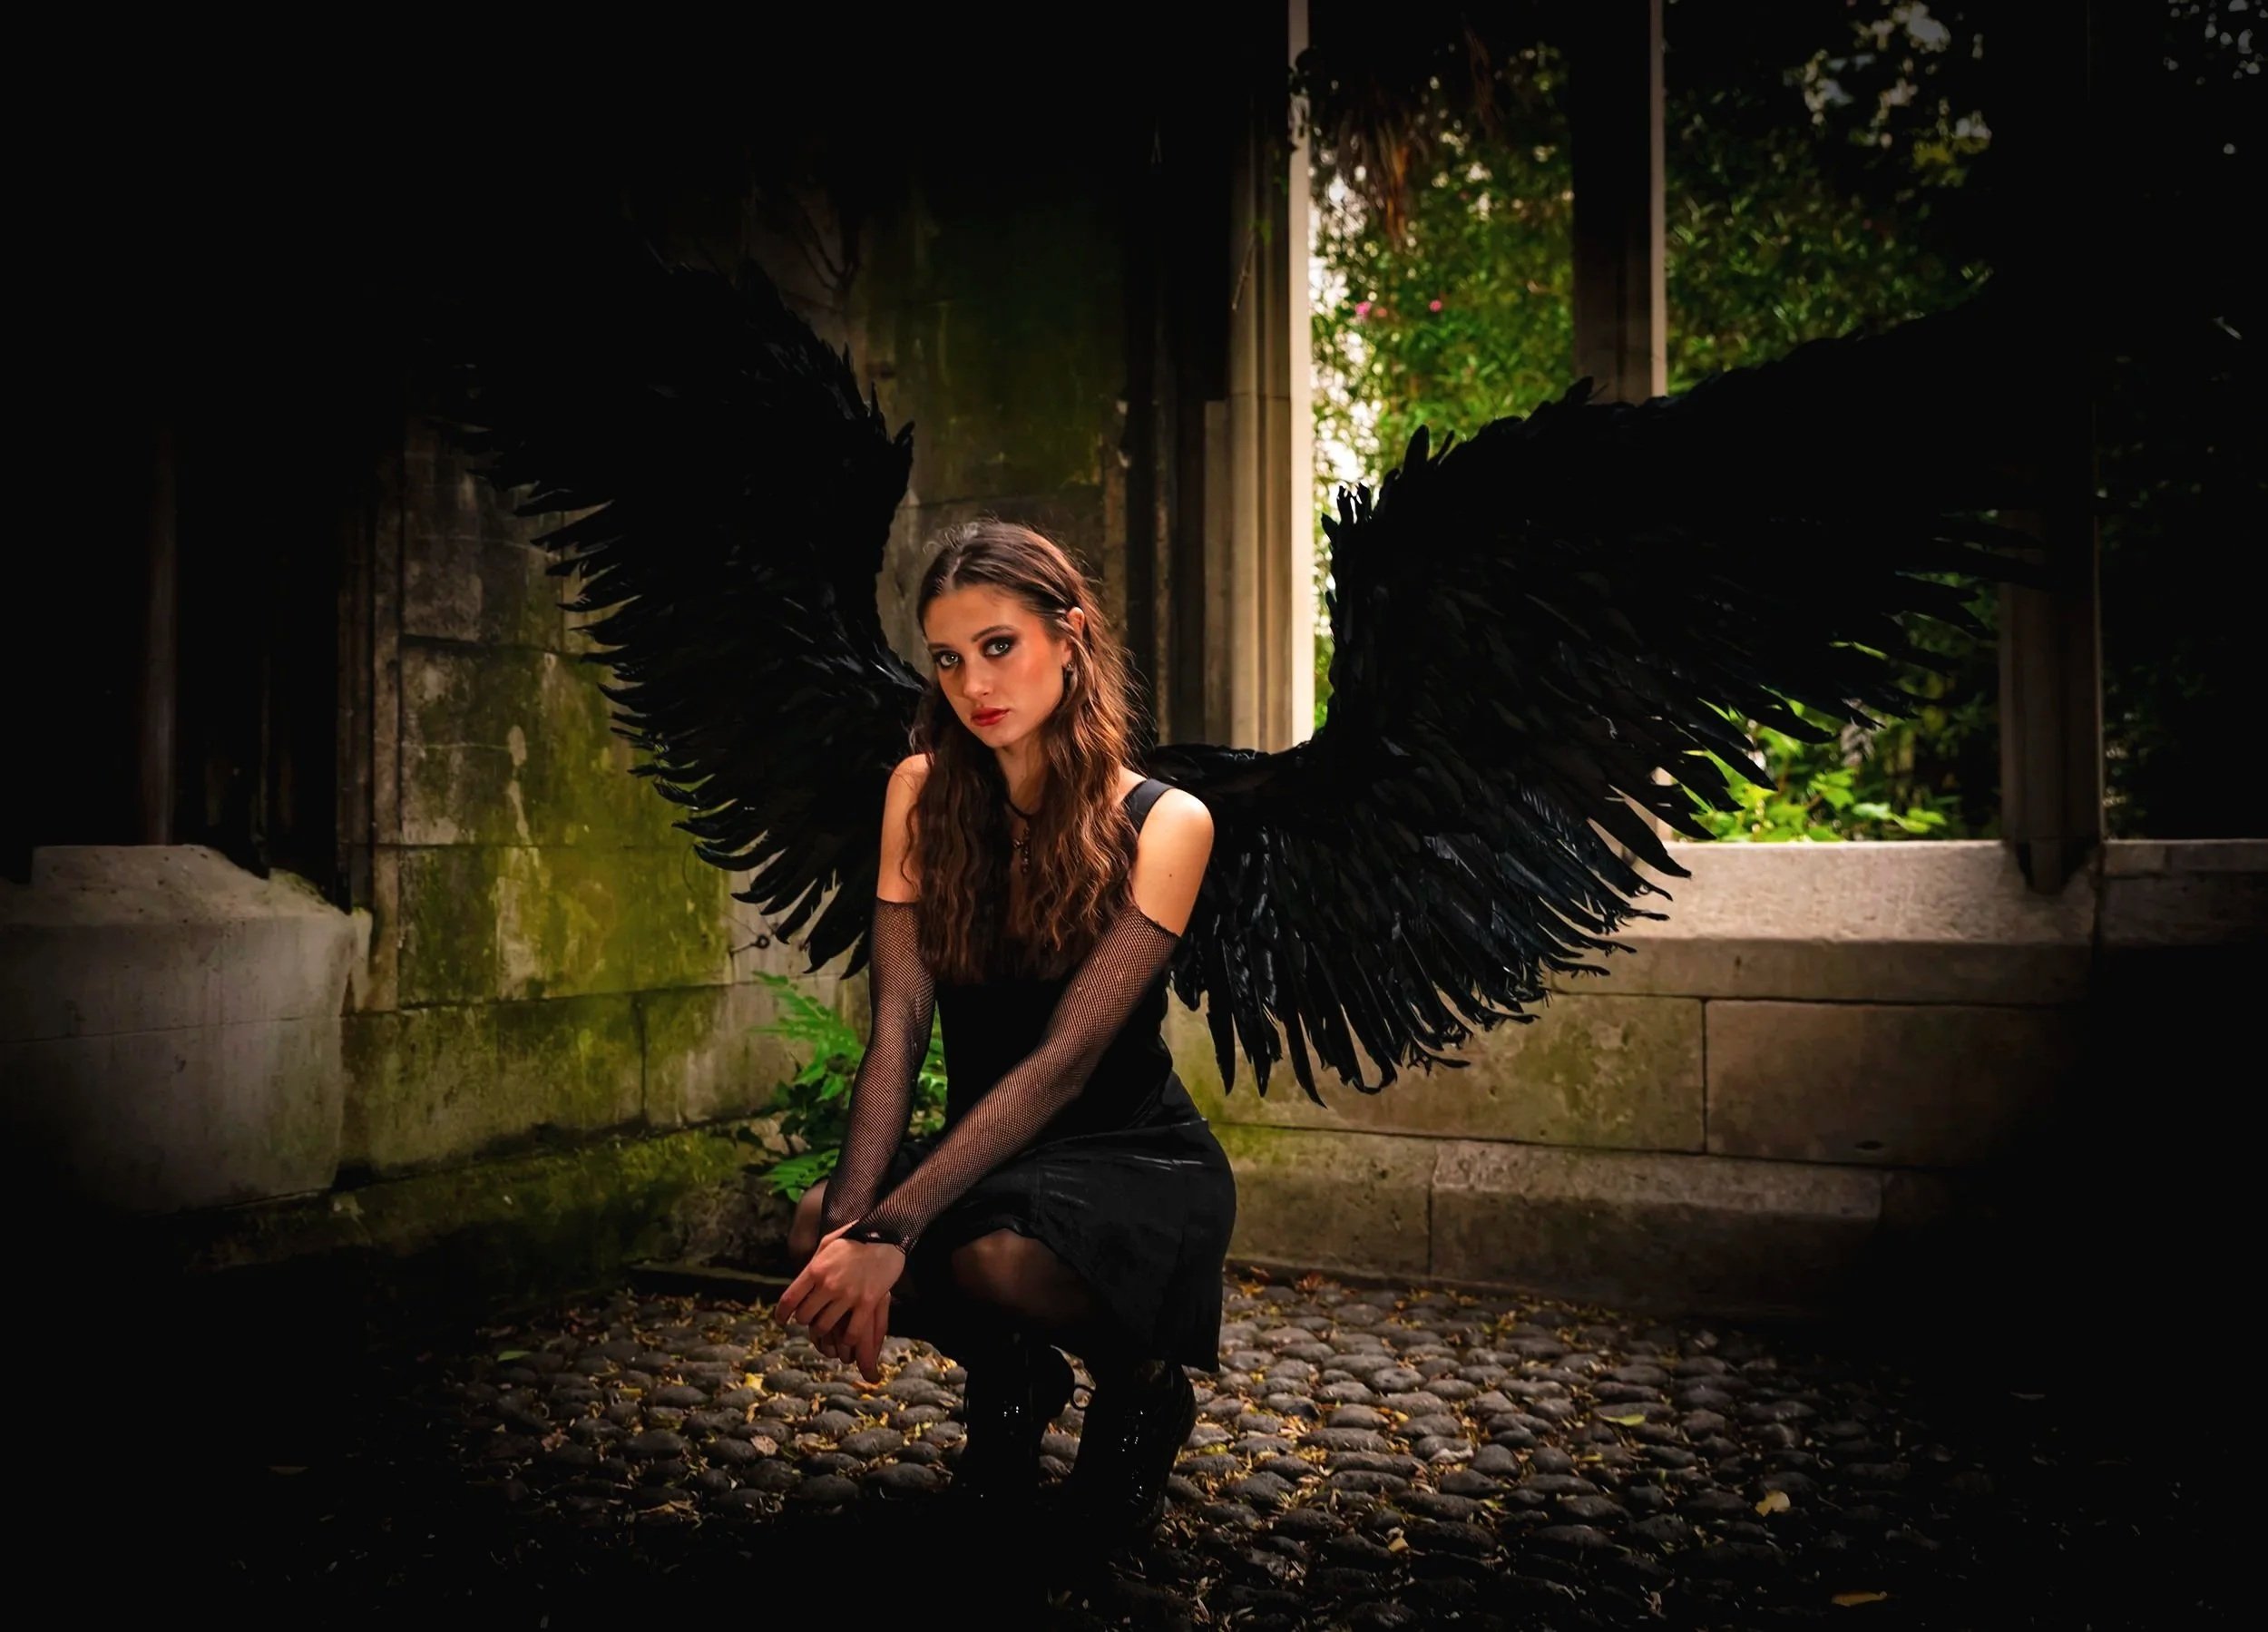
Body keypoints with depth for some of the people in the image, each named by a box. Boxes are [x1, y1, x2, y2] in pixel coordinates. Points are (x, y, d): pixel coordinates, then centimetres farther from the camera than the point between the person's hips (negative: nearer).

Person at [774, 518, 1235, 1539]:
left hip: (1132, 1158, -4)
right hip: (986, 1152, 4)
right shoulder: (924, 793, -4)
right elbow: (897, 1023, -12)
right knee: (820, 1229, -25)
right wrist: (854, 1214, -28)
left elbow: (1064, 1058, -23)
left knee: (1000, 1256, -35)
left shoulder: (1163, 823, -15)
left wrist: (892, 1227, -32)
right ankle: (1013, 1380, 7)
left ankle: (1139, 1384, 3)